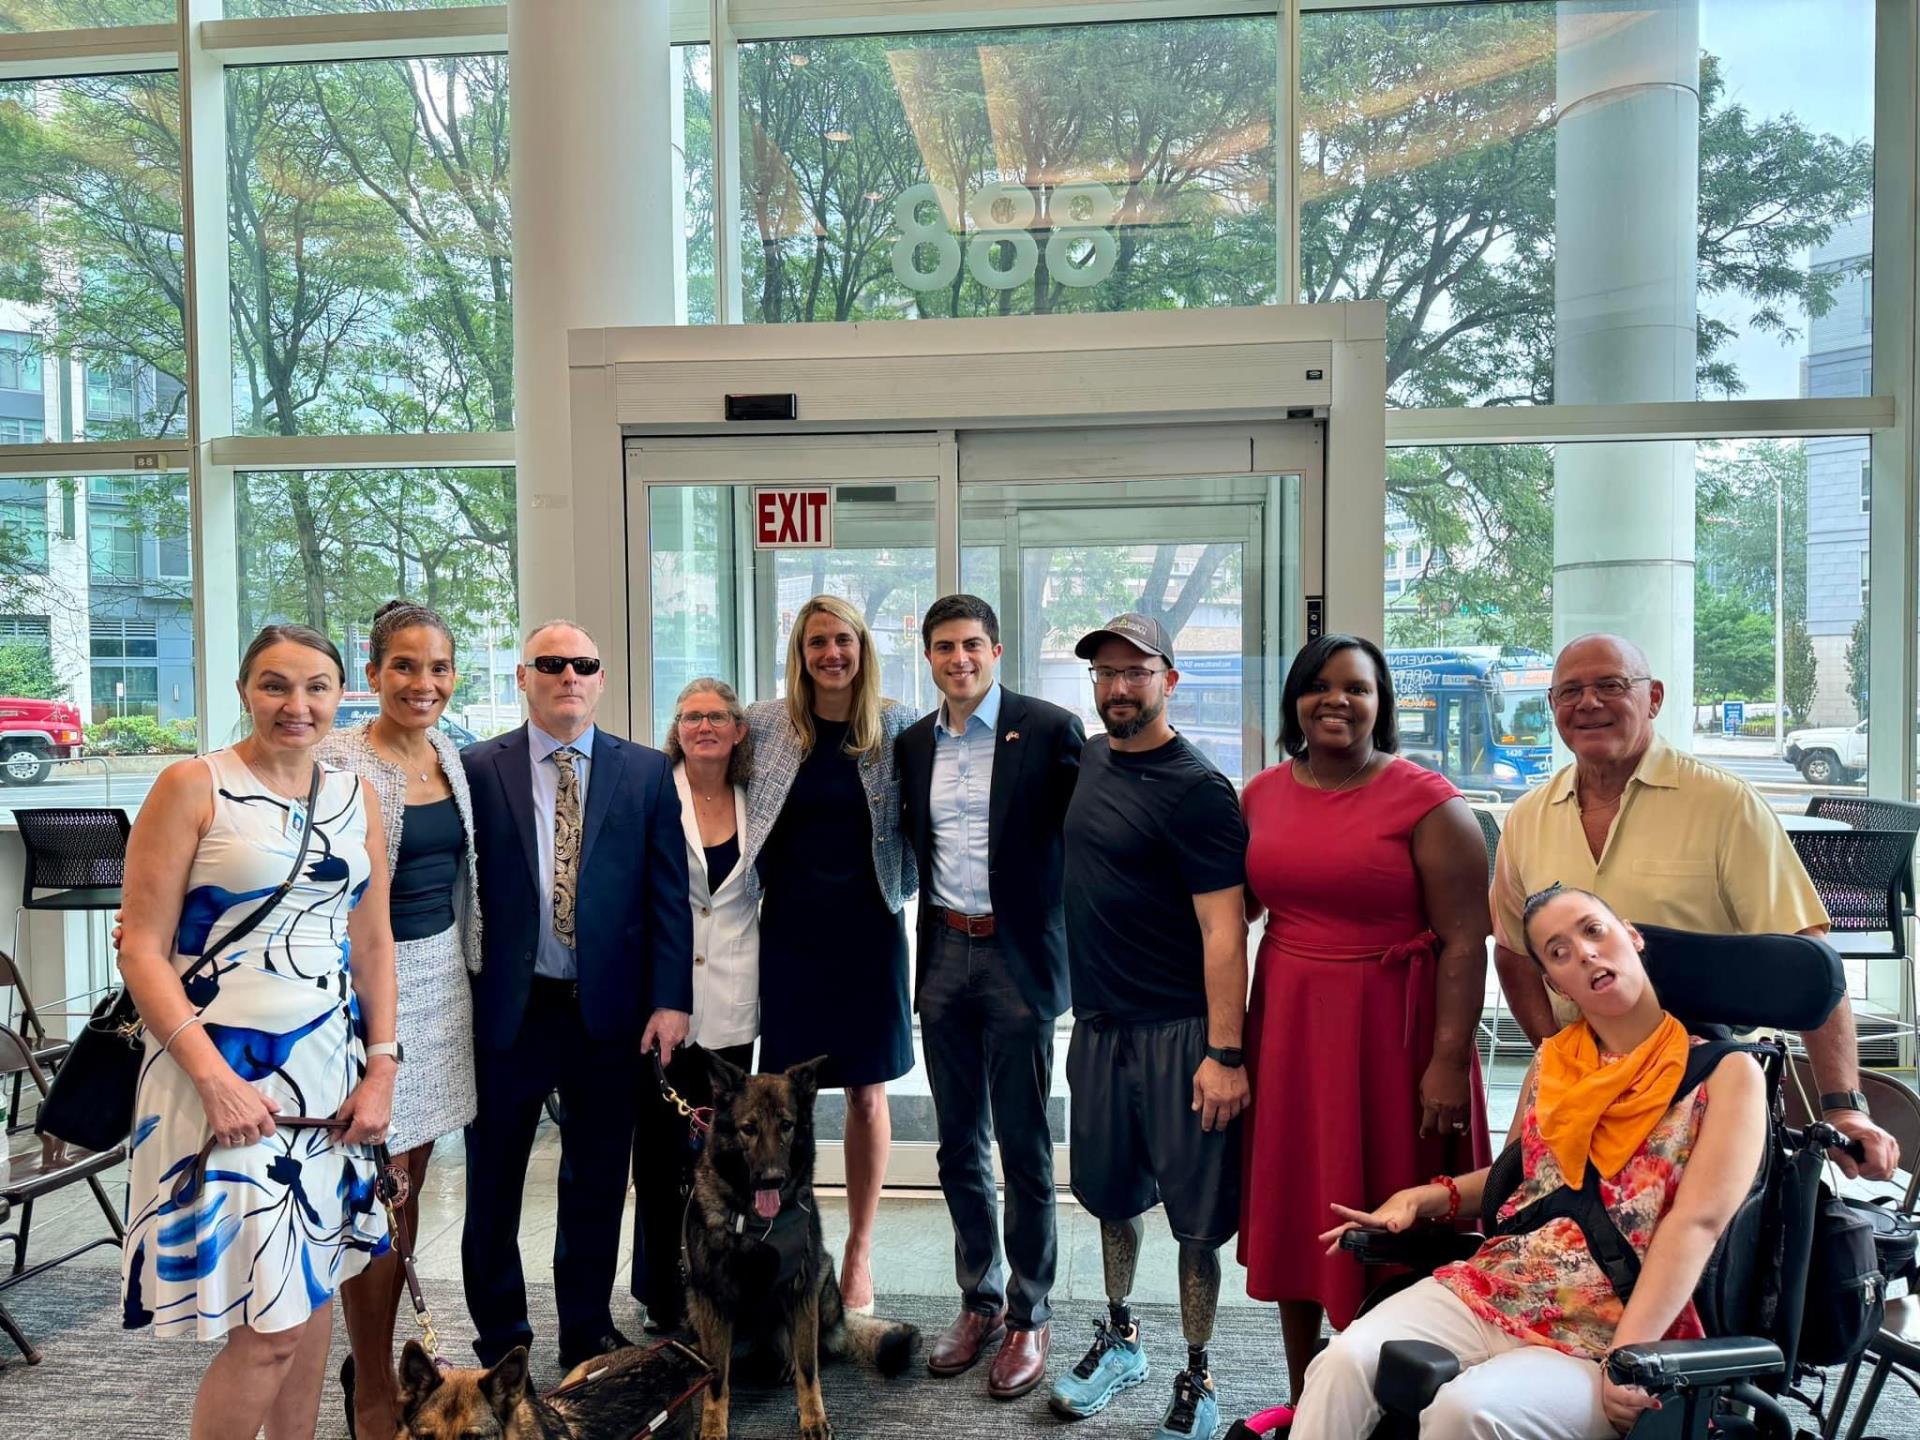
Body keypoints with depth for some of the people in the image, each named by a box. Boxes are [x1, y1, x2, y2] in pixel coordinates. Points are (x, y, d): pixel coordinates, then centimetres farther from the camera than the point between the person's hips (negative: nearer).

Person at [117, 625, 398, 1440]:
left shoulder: (357, 798, 8)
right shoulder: (193, 786, -7)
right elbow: (141, 947, -10)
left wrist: (381, 1065, 2)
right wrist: (213, 1077, -18)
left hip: (330, 1070, 5)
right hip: (224, 1074, -5)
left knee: (313, 1288, 14)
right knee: (268, 1324, -3)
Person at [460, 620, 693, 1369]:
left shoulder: (646, 772, 2)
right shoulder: (477, 769, 0)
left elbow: (669, 893, 0)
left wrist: (671, 999, -7)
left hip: (610, 1010, 1)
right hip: (507, 1007, 0)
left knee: (597, 1183, 13)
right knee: (493, 1182, 13)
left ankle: (588, 1335, 31)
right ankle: (501, 1342, 32)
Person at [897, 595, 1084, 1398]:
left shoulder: (1049, 730, -6)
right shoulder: (913, 744, 9)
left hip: (1017, 956, -5)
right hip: (943, 956, 5)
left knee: (1023, 1150, 4)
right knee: (959, 1148, 14)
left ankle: (1028, 1319, 20)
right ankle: (980, 1301, 30)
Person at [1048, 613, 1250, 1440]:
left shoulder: (1196, 790, -14)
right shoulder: (1087, 760, 7)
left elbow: (1224, 927, -18)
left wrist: (1225, 1053, -21)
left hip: (1178, 1031, -6)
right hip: (1098, 1023, 7)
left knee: (1195, 1215, 4)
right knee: (1111, 1194, 19)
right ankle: (1119, 1341, 38)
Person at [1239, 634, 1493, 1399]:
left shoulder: (1427, 801, -10)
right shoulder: (1262, 796, 5)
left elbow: (1464, 942, -11)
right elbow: (1233, 908, 14)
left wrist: (1449, 1060, -16)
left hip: (1390, 1033, -5)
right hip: (1288, 1028, 5)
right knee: (1294, 1213, 14)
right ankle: (1303, 1398, 31)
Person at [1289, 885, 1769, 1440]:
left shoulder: (1724, 1072, -2)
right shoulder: (1552, 1060, 13)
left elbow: (1695, 1224, -13)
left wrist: (1629, 1357, -23)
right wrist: (1418, 1199, 8)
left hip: (1606, 1334, -4)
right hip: (1493, 1289, 4)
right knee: (1346, 1362, -22)